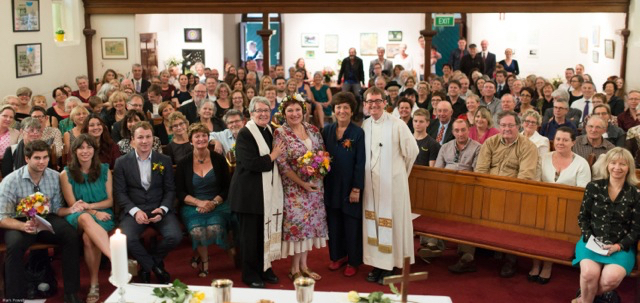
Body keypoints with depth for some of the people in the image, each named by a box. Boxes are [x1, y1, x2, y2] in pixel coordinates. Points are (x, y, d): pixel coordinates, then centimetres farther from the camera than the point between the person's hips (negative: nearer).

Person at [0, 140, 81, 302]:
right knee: (14, 245, -35)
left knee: (71, 236, -25)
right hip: (20, 222, -3)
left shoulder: (55, 177, -2)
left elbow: (57, 208, 7)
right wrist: (24, 226, -33)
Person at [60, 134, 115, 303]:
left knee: (89, 236, -35)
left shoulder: (105, 170, 7)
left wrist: (89, 206, -10)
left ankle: (94, 284, -28)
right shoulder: (66, 174, 3)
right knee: (86, 218, -40)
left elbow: (110, 200, 7)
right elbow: (73, 205, 1)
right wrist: (94, 213, -16)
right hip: (77, 218, -1)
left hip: (103, 215, 1)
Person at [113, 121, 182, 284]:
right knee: (127, 238, -31)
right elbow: (119, 192, 1)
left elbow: (170, 189, 8)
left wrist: (162, 209, -11)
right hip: (133, 210, -1)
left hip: (159, 209, 1)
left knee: (174, 236, -25)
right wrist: (135, 211, -15)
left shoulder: (165, 160, 9)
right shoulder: (122, 162, 5)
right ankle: (155, 267, -1)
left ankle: (146, 266, 6)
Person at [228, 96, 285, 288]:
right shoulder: (245, 134, -12)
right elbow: (250, 163, -22)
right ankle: (250, 274, 15)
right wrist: (272, 156, -13)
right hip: (250, 192, -7)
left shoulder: (270, 132, 11)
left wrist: (277, 154, 4)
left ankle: (264, 268, 26)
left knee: (267, 231, 11)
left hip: (269, 191, 7)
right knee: (251, 234, 3)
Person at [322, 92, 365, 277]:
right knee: (334, 222, 11)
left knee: (351, 224, 4)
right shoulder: (327, 131, 5)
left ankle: (353, 261, 17)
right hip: (331, 186, 4)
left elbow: (360, 163, -9)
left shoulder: (358, 133, -7)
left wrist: (357, 189, -13)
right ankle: (337, 256, 28)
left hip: (350, 186, -4)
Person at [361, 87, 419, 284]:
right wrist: (366, 173, 8)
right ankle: (377, 264, 17)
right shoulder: (364, 126, 5)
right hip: (370, 182, 4)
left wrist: (401, 171, 7)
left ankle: (389, 266, 8)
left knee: (390, 221, 0)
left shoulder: (396, 125, -9)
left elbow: (412, 150, -3)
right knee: (373, 220, 8)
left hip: (392, 183, -4)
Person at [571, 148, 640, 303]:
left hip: (621, 246, 0)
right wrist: (589, 238, -9)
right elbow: (583, 217, 8)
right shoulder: (593, 187, 4)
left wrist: (618, 246, -12)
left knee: (612, 277, -29)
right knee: (589, 273, -30)